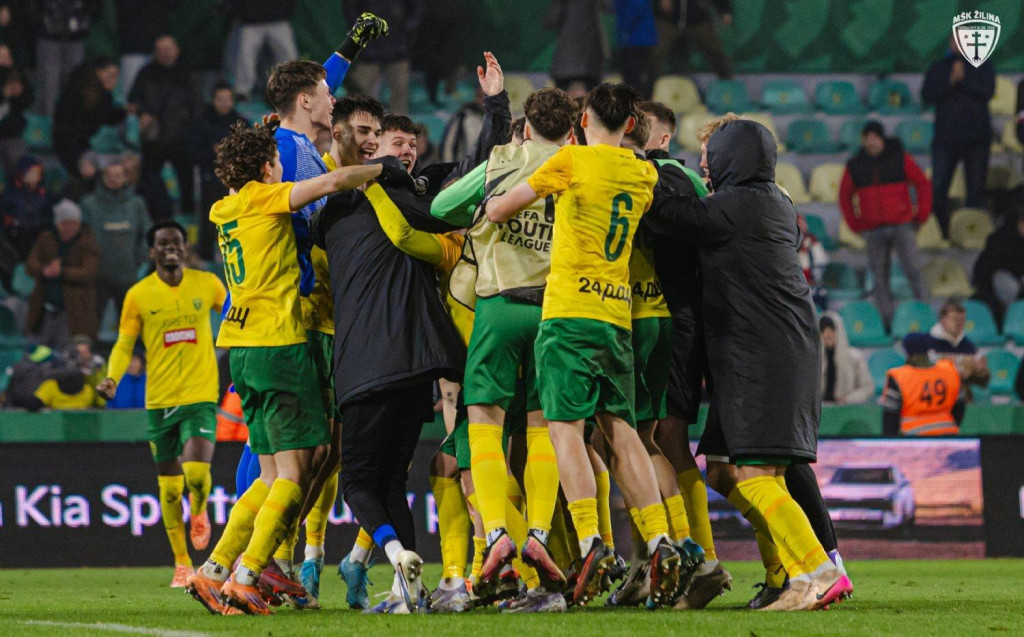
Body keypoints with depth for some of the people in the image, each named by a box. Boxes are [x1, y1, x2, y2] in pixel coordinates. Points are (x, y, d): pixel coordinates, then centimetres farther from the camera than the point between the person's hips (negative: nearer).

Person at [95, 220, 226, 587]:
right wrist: (112, 380, -17)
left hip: (201, 395, -1)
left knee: (196, 472, -20)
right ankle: (182, 564, 19)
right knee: (169, 486, 5)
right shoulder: (138, 295, 0)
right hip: (159, 401, 1)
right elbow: (124, 344, 1)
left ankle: (200, 510, 17)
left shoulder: (207, 285, 3)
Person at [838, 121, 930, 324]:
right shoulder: (855, 166, 7)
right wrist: (855, 224, 11)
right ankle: (886, 317, 4)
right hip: (872, 230, 2)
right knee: (880, 276, 1)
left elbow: (923, 185, 7)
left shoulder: (900, 158, 2)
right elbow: (844, 196, 19)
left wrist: (920, 215, 3)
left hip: (902, 225, -2)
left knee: (913, 270, -10)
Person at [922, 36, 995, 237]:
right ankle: (946, 233, 5)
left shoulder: (983, 65, 7)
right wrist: (950, 81, -14)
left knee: (976, 188, 0)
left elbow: (988, 91, -8)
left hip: (976, 138, -1)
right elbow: (927, 95, -3)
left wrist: (964, 79, -15)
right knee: (937, 189, -6)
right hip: (946, 137, 1)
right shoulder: (938, 67, 10)